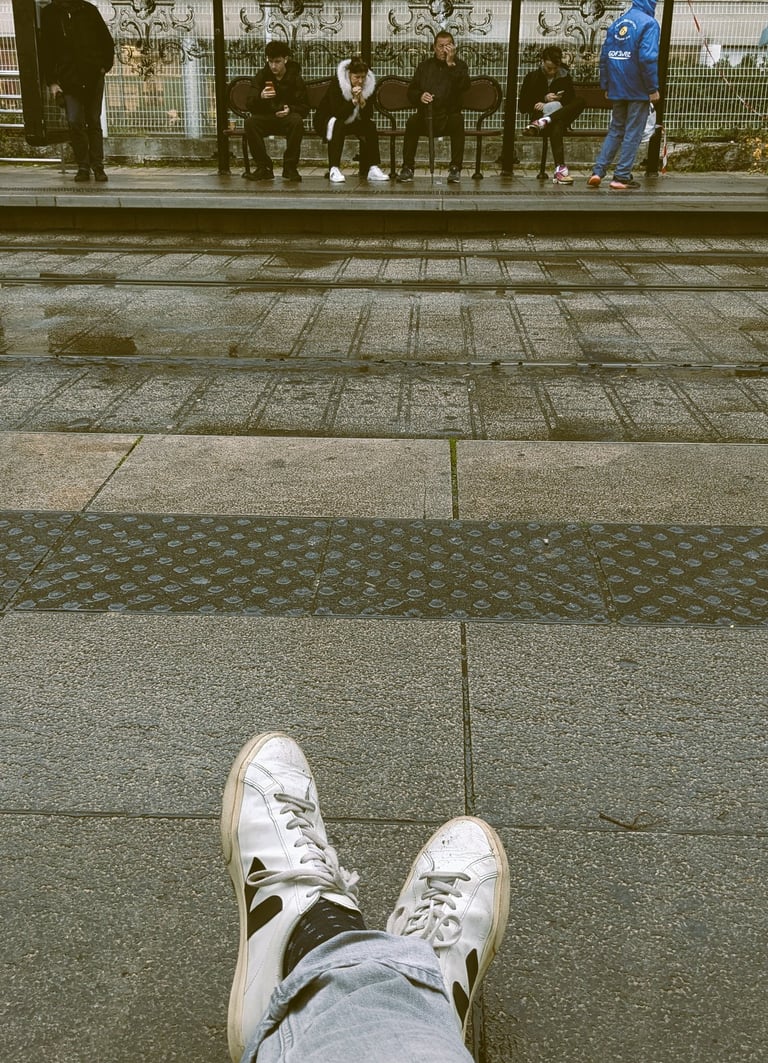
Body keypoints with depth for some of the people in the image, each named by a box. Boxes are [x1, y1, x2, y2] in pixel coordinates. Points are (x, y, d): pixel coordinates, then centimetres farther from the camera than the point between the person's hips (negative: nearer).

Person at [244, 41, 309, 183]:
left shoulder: (295, 78, 1)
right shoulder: (262, 76, 4)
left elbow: (304, 108, 0)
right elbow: (248, 105, -2)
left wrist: (290, 110, -23)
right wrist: (260, 96, -25)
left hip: (287, 117, -1)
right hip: (266, 118, 1)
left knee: (297, 121, -36)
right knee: (249, 123, -31)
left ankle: (290, 168, -23)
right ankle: (264, 168, -22)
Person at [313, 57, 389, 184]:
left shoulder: (368, 86, -10)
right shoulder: (336, 85, -23)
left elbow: (368, 117, -14)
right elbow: (338, 114, -30)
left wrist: (363, 103, -32)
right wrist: (354, 101, -40)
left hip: (351, 123, 4)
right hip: (326, 121, -4)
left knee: (370, 126, -19)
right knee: (337, 125, -36)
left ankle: (373, 168, -19)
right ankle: (334, 169, -39)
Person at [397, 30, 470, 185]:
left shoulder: (459, 65, 11)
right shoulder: (424, 66, 17)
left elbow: (464, 85, -9)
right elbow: (411, 90, 14)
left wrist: (451, 64, -14)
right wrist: (420, 96, -9)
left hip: (448, 116, -1)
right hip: (426, 116, 1)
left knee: (458, 121, -35)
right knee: (412, 122, -30)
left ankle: (455, 168, -30)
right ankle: (407, 167, -23)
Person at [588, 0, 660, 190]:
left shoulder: (616, 23, 10)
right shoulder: (649, 23, -9)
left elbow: (604, 57, 9)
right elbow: (648, 58, -19)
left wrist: (606, 86, 14)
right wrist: (653, 88, -14)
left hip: (617, 89, 6)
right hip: (639, 91, -6)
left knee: (615, 130, 14)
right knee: (633, 133, 2)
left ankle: (598, 171, 4)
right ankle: (621, 176, 1)